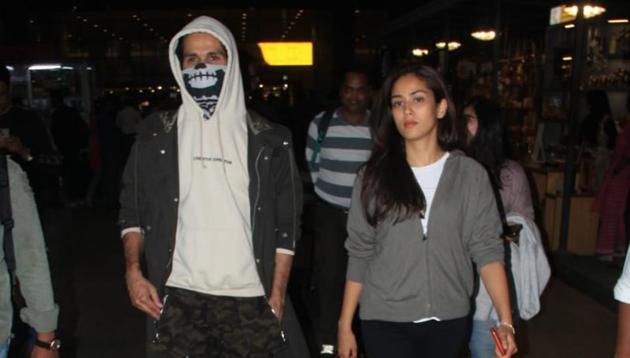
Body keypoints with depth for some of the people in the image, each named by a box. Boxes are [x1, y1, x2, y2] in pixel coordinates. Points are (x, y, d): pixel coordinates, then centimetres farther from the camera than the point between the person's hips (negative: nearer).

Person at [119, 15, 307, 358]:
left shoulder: (268, 140, 2)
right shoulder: (156, 134, 5)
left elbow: (286, 224, 3)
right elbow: (132, 208, 10)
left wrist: (277, 296, -1)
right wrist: (133, 270, -3)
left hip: (250, 300, 0)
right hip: (177, 298, 1)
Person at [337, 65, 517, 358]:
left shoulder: (470, 174, -4)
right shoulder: (374, 176, -3)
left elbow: (487, 249, -5)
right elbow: (359, 254, -1)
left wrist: (505, 321, -15)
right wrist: (345, 325, -1)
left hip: (449, 320, 1)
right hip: (384, 320, -1)